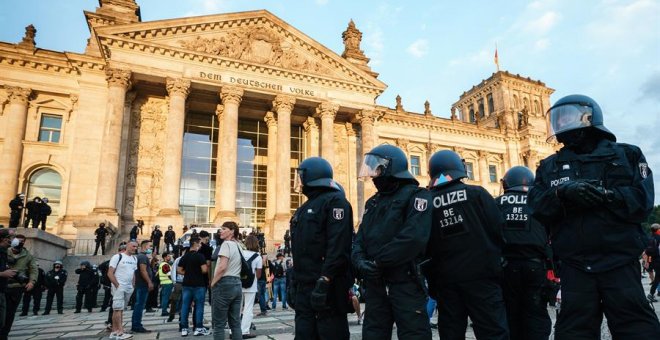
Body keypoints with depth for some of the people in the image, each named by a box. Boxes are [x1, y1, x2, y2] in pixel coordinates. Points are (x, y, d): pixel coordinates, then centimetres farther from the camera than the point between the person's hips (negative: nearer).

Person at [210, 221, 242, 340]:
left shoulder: (227, 244, -9)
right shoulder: (238, 246, 16)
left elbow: (222, 267, -19)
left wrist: (213, 283, -8)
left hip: (224, 284, -8)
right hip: (236, 284, 8)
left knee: (219, 324, -1)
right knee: (235, 323, 9)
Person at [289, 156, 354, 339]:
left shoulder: (335, 201, -8)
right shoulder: (305, 208, 20)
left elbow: (338, 247, -20)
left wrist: (324, 281, -25)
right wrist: (295, 282, 20)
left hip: (326, 286, -9)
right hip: (304, 285, 9)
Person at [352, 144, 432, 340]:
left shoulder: (415, 196, -7)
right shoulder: (373, 202, 18)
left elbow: (413, 238, -21)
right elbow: (360, 239, 13)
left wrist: (377, 262, -16)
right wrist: (360, 261, -9)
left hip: (405, 281, -7)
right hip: (375, 282, 7)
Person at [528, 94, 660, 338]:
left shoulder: (627, 155, 7)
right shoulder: (549, 166, 12)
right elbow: (536, 208, -1)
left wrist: (604, 195, -20)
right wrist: (561, 192, -19)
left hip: (620, 261, -1)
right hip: (574, 265, 2)